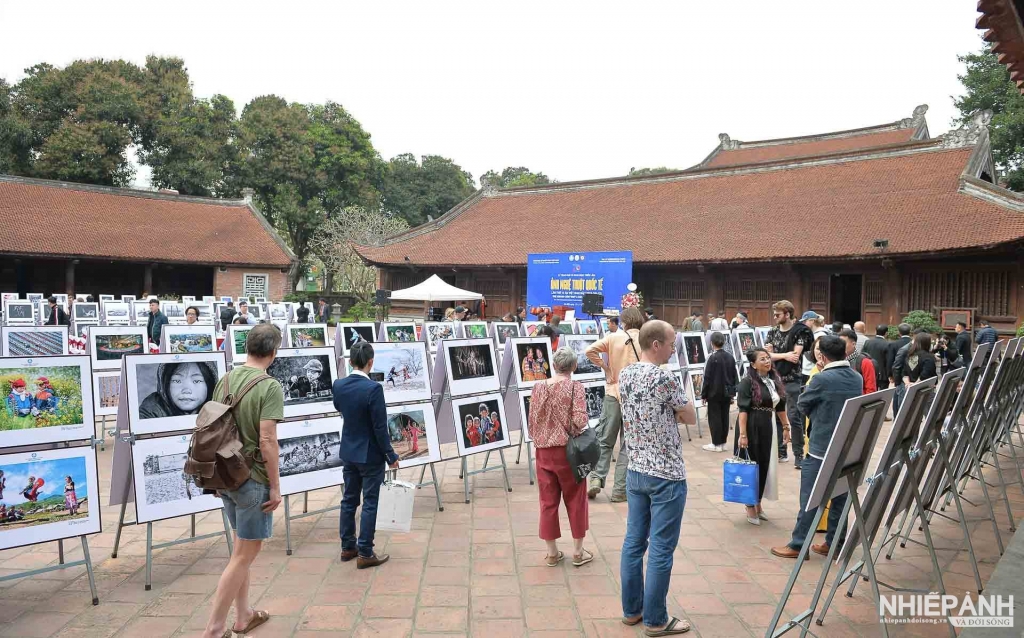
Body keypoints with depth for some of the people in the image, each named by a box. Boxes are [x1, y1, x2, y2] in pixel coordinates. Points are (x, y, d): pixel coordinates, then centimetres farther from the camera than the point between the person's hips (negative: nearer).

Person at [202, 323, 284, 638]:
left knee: (242, 548, 21)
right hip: (253, 480, -7)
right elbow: (267, 440, -21)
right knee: (244, 554, 4)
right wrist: (275, 486, -13)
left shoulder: (225, 380, 4)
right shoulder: (269, 387, -17)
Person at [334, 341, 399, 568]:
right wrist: (391, 455, -9)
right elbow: (380, 427, -19)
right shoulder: (373, 388, -23)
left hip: (348, 452, 6)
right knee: (370, 503, 4)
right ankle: (365, 553, 10)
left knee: (349, 499, 17)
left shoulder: (339, 385, -4)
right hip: (370, 454, -6)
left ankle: (347, 547, 28)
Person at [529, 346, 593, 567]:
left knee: (548, 501, 11)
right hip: (568, 451, -3)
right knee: (575, 500, 11)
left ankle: (552, 553, 20)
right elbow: (580, 421, -20)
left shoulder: (539, 388, 1)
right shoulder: (575, 387, -10)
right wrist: (572, 430, 1)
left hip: (544, 451, 3)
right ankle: (578, 552, 20)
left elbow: (532, 422, 4)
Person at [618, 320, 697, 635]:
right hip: (665, 475, -7)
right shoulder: (665, 378, -19)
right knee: (660, 549, 2)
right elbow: (691, 417, -5)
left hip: (635, 471, 8)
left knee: (634, 541, 14)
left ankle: (632, 609, 25)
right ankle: (656, 620, 12)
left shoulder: (625, 375, 4)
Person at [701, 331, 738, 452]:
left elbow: (707, 378, -13)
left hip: (714, 393, -6)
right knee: (724, 417, 10)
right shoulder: (730, 357, 4)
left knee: (714, 418, 1)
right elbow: (734, 377, 11)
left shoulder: (712, 358, -15)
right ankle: (722, 442, 16)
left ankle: (716, 444, 3)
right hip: (727, 393, 6)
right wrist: (732, 393, 19)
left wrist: (704, 395, -6)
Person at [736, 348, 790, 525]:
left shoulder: (775, 380, 6)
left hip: (767, 427, 6)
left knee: (764, 465, 11)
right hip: (750, 427, -6)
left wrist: (786, 427, 16)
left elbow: (780, 406, 16)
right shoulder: (747, 382, -14)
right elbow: (742, 410, -17)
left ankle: (758, 503, 26)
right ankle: (750, 506, 15)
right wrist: (742, 434, -21)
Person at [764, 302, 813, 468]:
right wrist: (785, 355, -13)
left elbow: (795, 357, -16)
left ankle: (799, 455, 4)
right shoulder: (772, 332, 7)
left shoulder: (800, 331, -8)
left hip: (792, 380, -5)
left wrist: (774, 354, -9)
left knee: (794, 417, -5)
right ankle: (780, 451, 20)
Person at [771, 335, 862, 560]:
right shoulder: (857, 379, 3)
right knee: (840, 497, 13)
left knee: (809, 498, 1)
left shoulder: (821, 379, -18)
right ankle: (834, 542, 22)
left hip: (821, 448, -6)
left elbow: (803, 403, -5)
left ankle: (798, 544, 7)